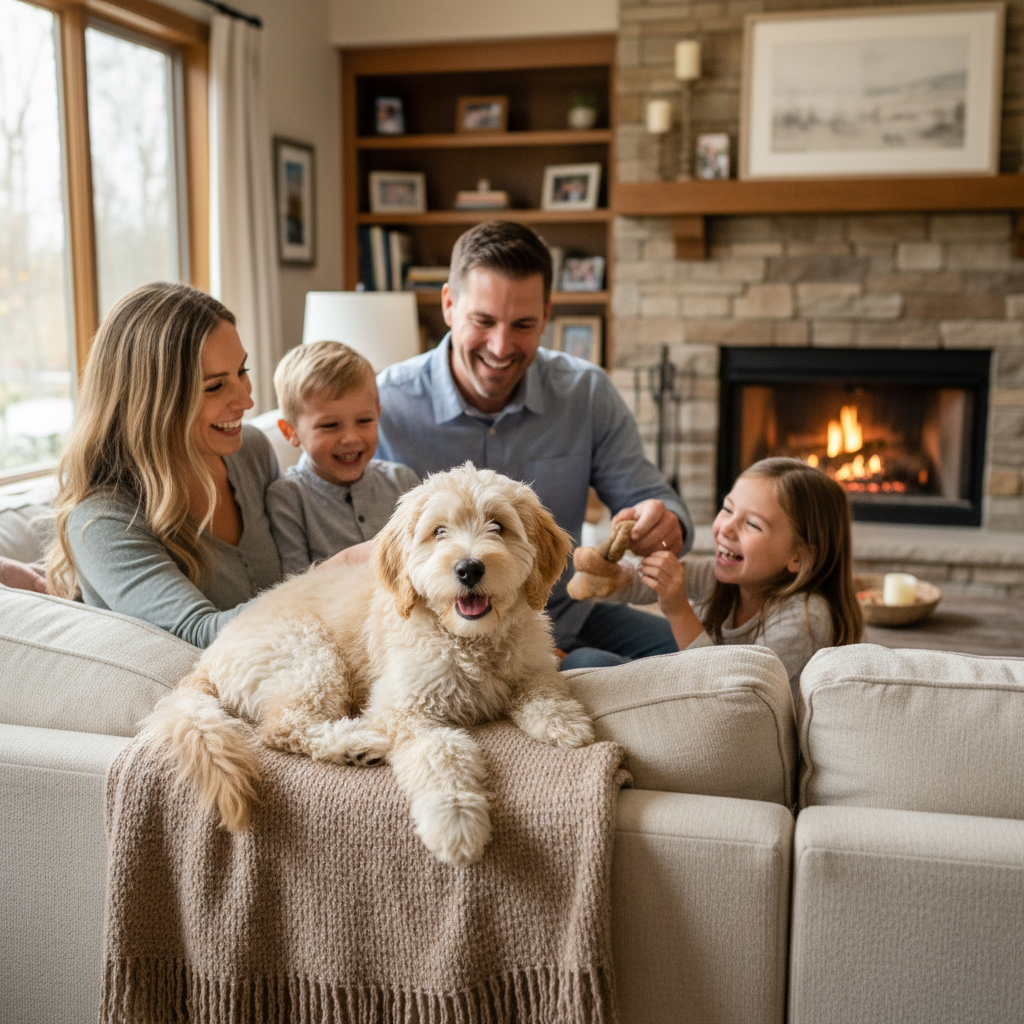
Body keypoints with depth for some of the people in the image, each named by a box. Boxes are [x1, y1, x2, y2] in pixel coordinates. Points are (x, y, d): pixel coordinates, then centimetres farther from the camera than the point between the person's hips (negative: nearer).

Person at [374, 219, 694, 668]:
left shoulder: (586, 393, 1)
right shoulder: (381, 408, -12)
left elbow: (649, 496, 3)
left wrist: (665, 522, -24)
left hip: (568, 616, 6)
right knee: (602, 673, -30)